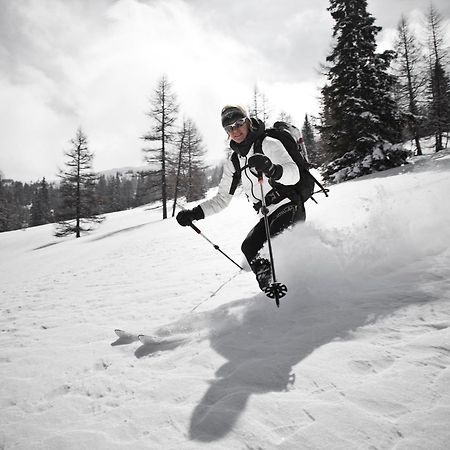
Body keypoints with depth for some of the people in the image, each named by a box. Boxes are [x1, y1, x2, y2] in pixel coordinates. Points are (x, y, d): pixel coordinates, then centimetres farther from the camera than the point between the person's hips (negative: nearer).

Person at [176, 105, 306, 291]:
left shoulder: (268, 144, -3)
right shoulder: (233, 162, 15)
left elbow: (293, 173, -19)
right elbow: (222, 199, 17)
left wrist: (272, 169, -42)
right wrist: (195, 213, 3)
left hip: (289, 207, -6)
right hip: (268, 217, 6)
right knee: (249, 247, -19)